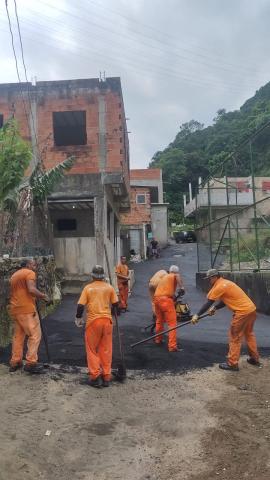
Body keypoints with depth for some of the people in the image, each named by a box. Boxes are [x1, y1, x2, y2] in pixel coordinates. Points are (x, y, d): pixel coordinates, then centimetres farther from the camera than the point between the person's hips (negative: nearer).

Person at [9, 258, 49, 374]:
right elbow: (31, 289, -22)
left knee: (18, 335, 14)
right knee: (35, 335, -3)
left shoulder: (14, 275, 20)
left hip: (15, 309, 9)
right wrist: (43, 296, -8)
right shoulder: (30, 273, -7)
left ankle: (15, 362, 17)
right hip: (26, 309, -9)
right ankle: (31, 363, -5)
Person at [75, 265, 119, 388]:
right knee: (106, 349, 11)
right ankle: (106, 377, 17)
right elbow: (115, 304, 7)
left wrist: (78, 318, 9)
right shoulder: (109, 287, 3)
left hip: (93, 321, -2)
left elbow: (80, 305, -6)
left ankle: (95, 377, 9)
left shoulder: (88, 288, -2)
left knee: (92, 349, 10)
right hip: (107, 320, 2)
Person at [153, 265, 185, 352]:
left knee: (159, 320, 25)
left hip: (156, 298, 7)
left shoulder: (164, 277, 29)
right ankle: (172, 346, -12)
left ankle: (158, 340, 40)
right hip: (166, 299, -7)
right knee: (172, 323, -5)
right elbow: (178, 276, -15)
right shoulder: (174, 276, 9)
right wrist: (181, 287, -14)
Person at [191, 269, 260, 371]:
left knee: (235, 338, 1)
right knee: (249, 334, 23)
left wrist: (197, 315, -7)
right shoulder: (225, 282, 15)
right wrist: (215, 308, 7)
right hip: (251, 309, 10)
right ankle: (255, 359, 35)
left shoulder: (220, 286, -13)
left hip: (242, 312, -10)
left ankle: (232, 364, 7)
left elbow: (208, 303, -12)